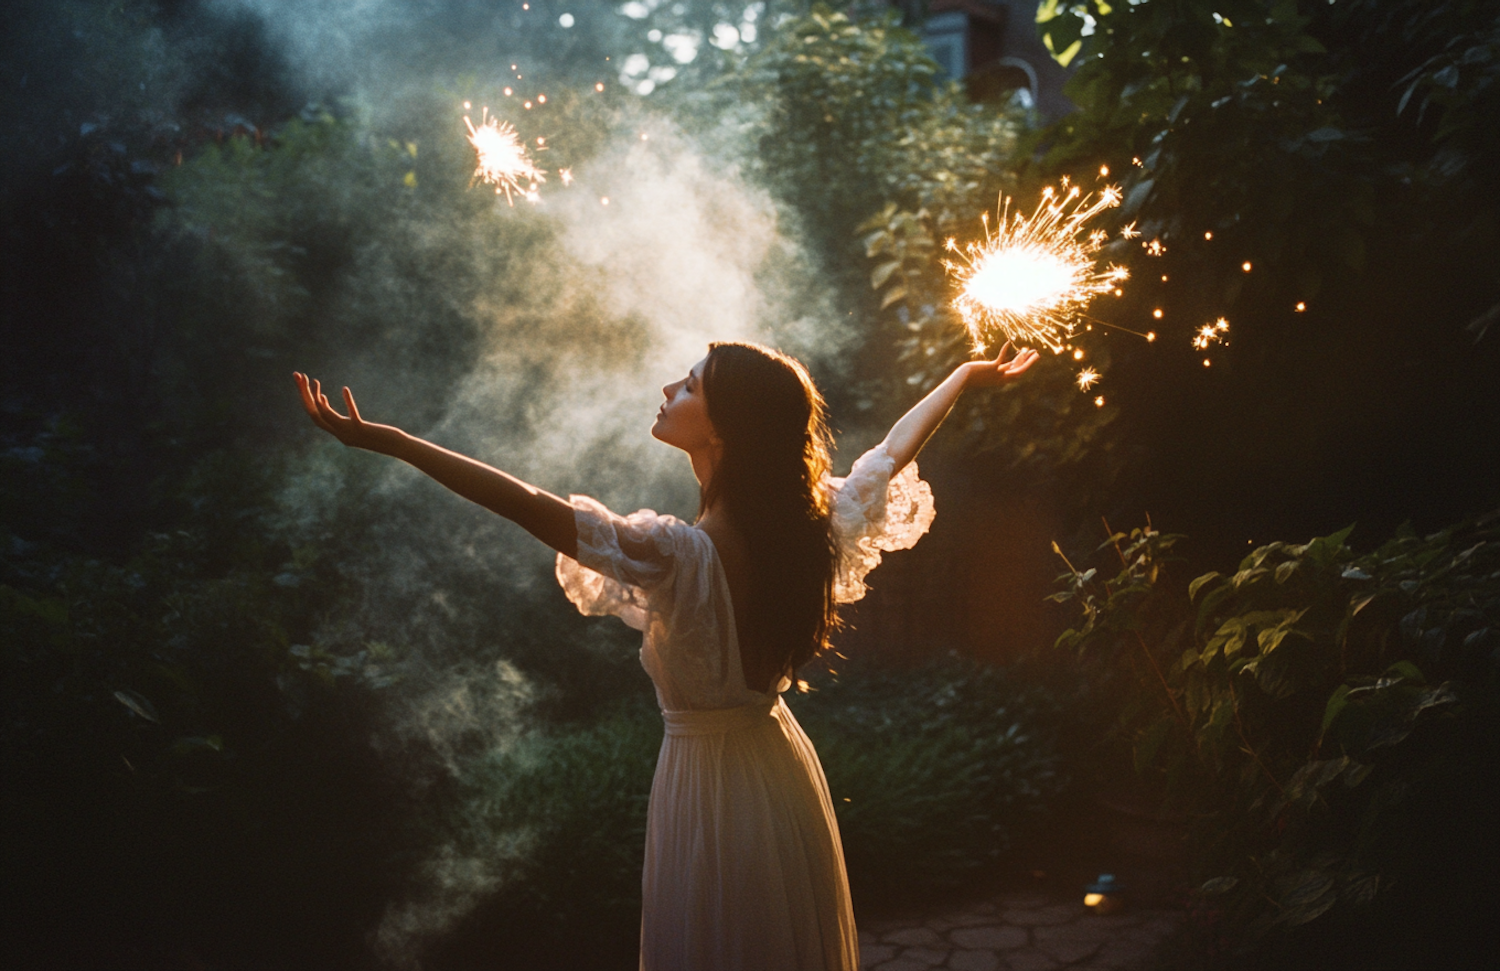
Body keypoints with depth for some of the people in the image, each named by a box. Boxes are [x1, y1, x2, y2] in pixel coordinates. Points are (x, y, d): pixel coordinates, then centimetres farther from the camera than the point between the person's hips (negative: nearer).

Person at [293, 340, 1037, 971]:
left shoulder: (683, 555, -29)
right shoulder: (814, 532, -10)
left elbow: (533, 509, -36)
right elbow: (895, 449, 5)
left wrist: (386, 441, -36)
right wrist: (966, 375, 22)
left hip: (705, 776, -6)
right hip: (783, 771, 6)